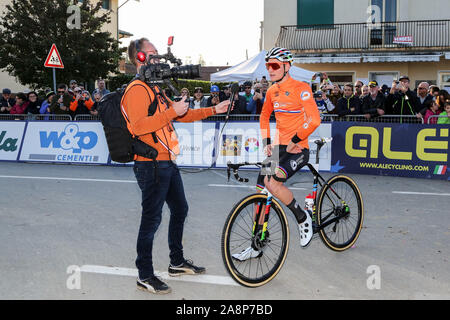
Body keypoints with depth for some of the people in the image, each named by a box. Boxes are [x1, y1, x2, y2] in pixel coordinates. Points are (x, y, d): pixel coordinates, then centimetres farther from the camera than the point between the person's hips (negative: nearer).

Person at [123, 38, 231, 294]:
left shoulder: (155, 89, 19)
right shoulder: (137, 89, -14)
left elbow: (181, 116, 25)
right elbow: (139, 126, -27)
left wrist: (214, 110, 21)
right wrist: (172, 111, -24)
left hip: (167, 163, 10)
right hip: (151, 164, -10)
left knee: (180, 209, 18)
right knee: (152, 218, -4)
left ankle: (177, 262, 33)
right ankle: (145, 276, 7)